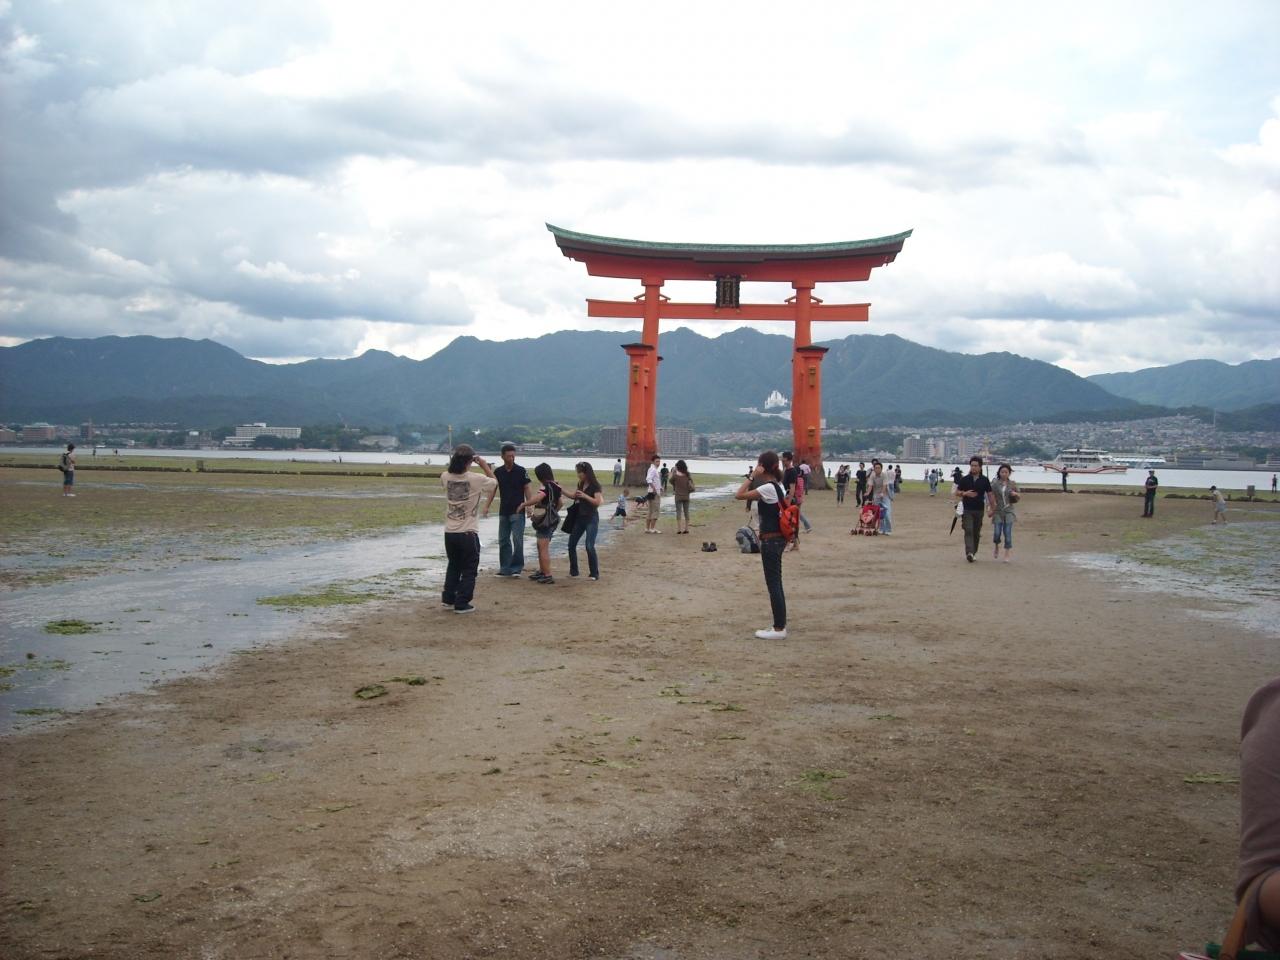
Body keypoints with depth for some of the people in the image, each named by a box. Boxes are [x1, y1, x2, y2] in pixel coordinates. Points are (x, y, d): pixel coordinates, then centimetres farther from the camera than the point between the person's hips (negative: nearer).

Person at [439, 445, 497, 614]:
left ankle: (448, 598, 26)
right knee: (469, 570, 7)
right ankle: (462, 604, 6)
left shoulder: (446, 477, -3)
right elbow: (494, 482, 4)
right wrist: (484, 466, 9)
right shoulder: (476, 479, -15)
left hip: (450, 532, 5)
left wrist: (455, 462, 14)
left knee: (453, 566, 23)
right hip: (468, 533, -5)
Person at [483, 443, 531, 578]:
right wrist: (487, 506, -2)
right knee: (503, 540, 7)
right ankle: (505, 568, 15)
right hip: (503, 511, 4)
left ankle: (517, 567, 0)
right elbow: (493, 490, 7)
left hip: (517, 511, -4)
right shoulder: (498, 472, 4)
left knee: (517, 539, -8)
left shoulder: (521, 471, -5)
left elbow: (526, 488, -2)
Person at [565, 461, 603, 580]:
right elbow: (573, 496, 22)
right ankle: (573, 571, 20)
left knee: (589, 546, -14)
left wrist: (584, 496, -25)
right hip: (580, 517, 8)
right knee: (571, 544, 8)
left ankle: (594, 574, -5)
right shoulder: (580, 484, 9)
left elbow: (597, 502, -21)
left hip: (591, 518, -8)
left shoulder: (595, 486, -13)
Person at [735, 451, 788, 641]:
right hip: (778, 538, 10)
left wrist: (752, 476, -17)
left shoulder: (768, 488, -19)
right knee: (776, 583, 15)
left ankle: (779, 629, 1)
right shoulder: (778, 486, 9)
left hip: (771, 540, -10)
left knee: (773, 584, -4)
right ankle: (780, 625, 21)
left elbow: (739, 495, -21)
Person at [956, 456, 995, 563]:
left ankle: (974, 553, 21)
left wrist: (993, 509, 4)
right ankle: (969, 553, -26)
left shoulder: (984, 480, 4)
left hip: (979, 510, 2)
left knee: (976, 533, 8)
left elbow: (990, 495, 7)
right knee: (968, 531, -15)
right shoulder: (964, 479, 2)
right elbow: (957, 492, 6)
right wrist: (965, 493, -14)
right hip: (967, 510, -2)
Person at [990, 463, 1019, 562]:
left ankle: (1007, 554, 4)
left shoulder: (1012, 484, 4)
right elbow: (992, 498, 3)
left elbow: (1019, 497, 13)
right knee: (997, 533, -5)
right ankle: (997, 548, 27)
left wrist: (1016, 494, -9)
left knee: (1007, 533, -5)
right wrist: (991, 509, -6)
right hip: (998, 512, 0)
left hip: (1009, 512, 0)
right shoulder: (995, 484, 1)